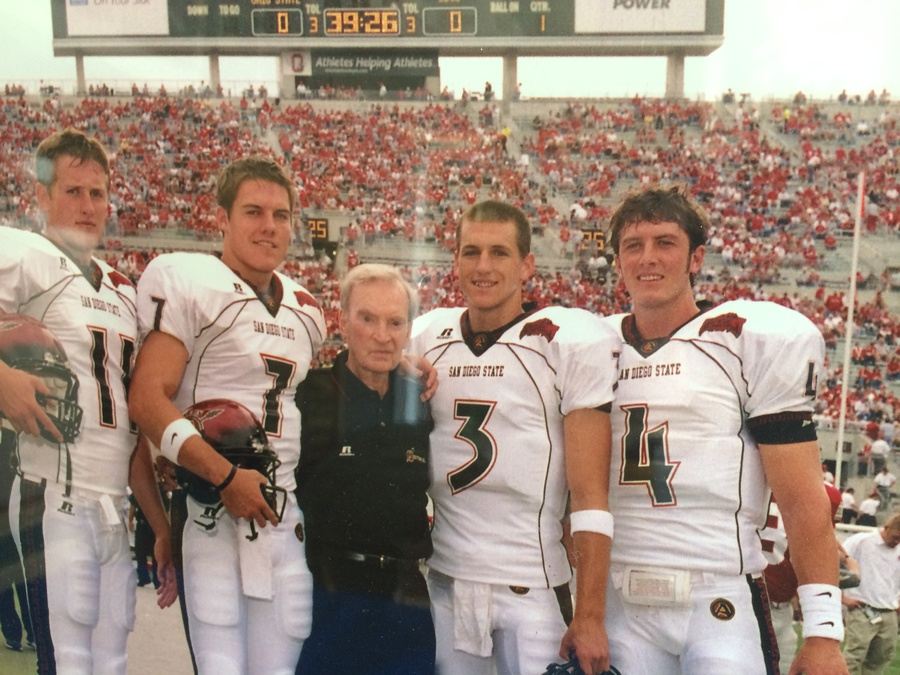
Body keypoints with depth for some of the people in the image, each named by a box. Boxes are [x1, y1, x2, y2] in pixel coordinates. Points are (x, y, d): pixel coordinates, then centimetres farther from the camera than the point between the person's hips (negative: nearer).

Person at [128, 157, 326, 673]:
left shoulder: (306, 310, 15)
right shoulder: (185, 282, -6)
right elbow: (148, 400, -14)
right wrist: (226, 476, -17)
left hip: (286, 514, 6)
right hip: (210, 510, -6)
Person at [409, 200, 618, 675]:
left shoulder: (573, 342, -8)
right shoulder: (423, 338, 4)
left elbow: (589, 495, -11)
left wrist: (589, 615, -13)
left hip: (532, 585, -3)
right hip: (443, 581, 4)